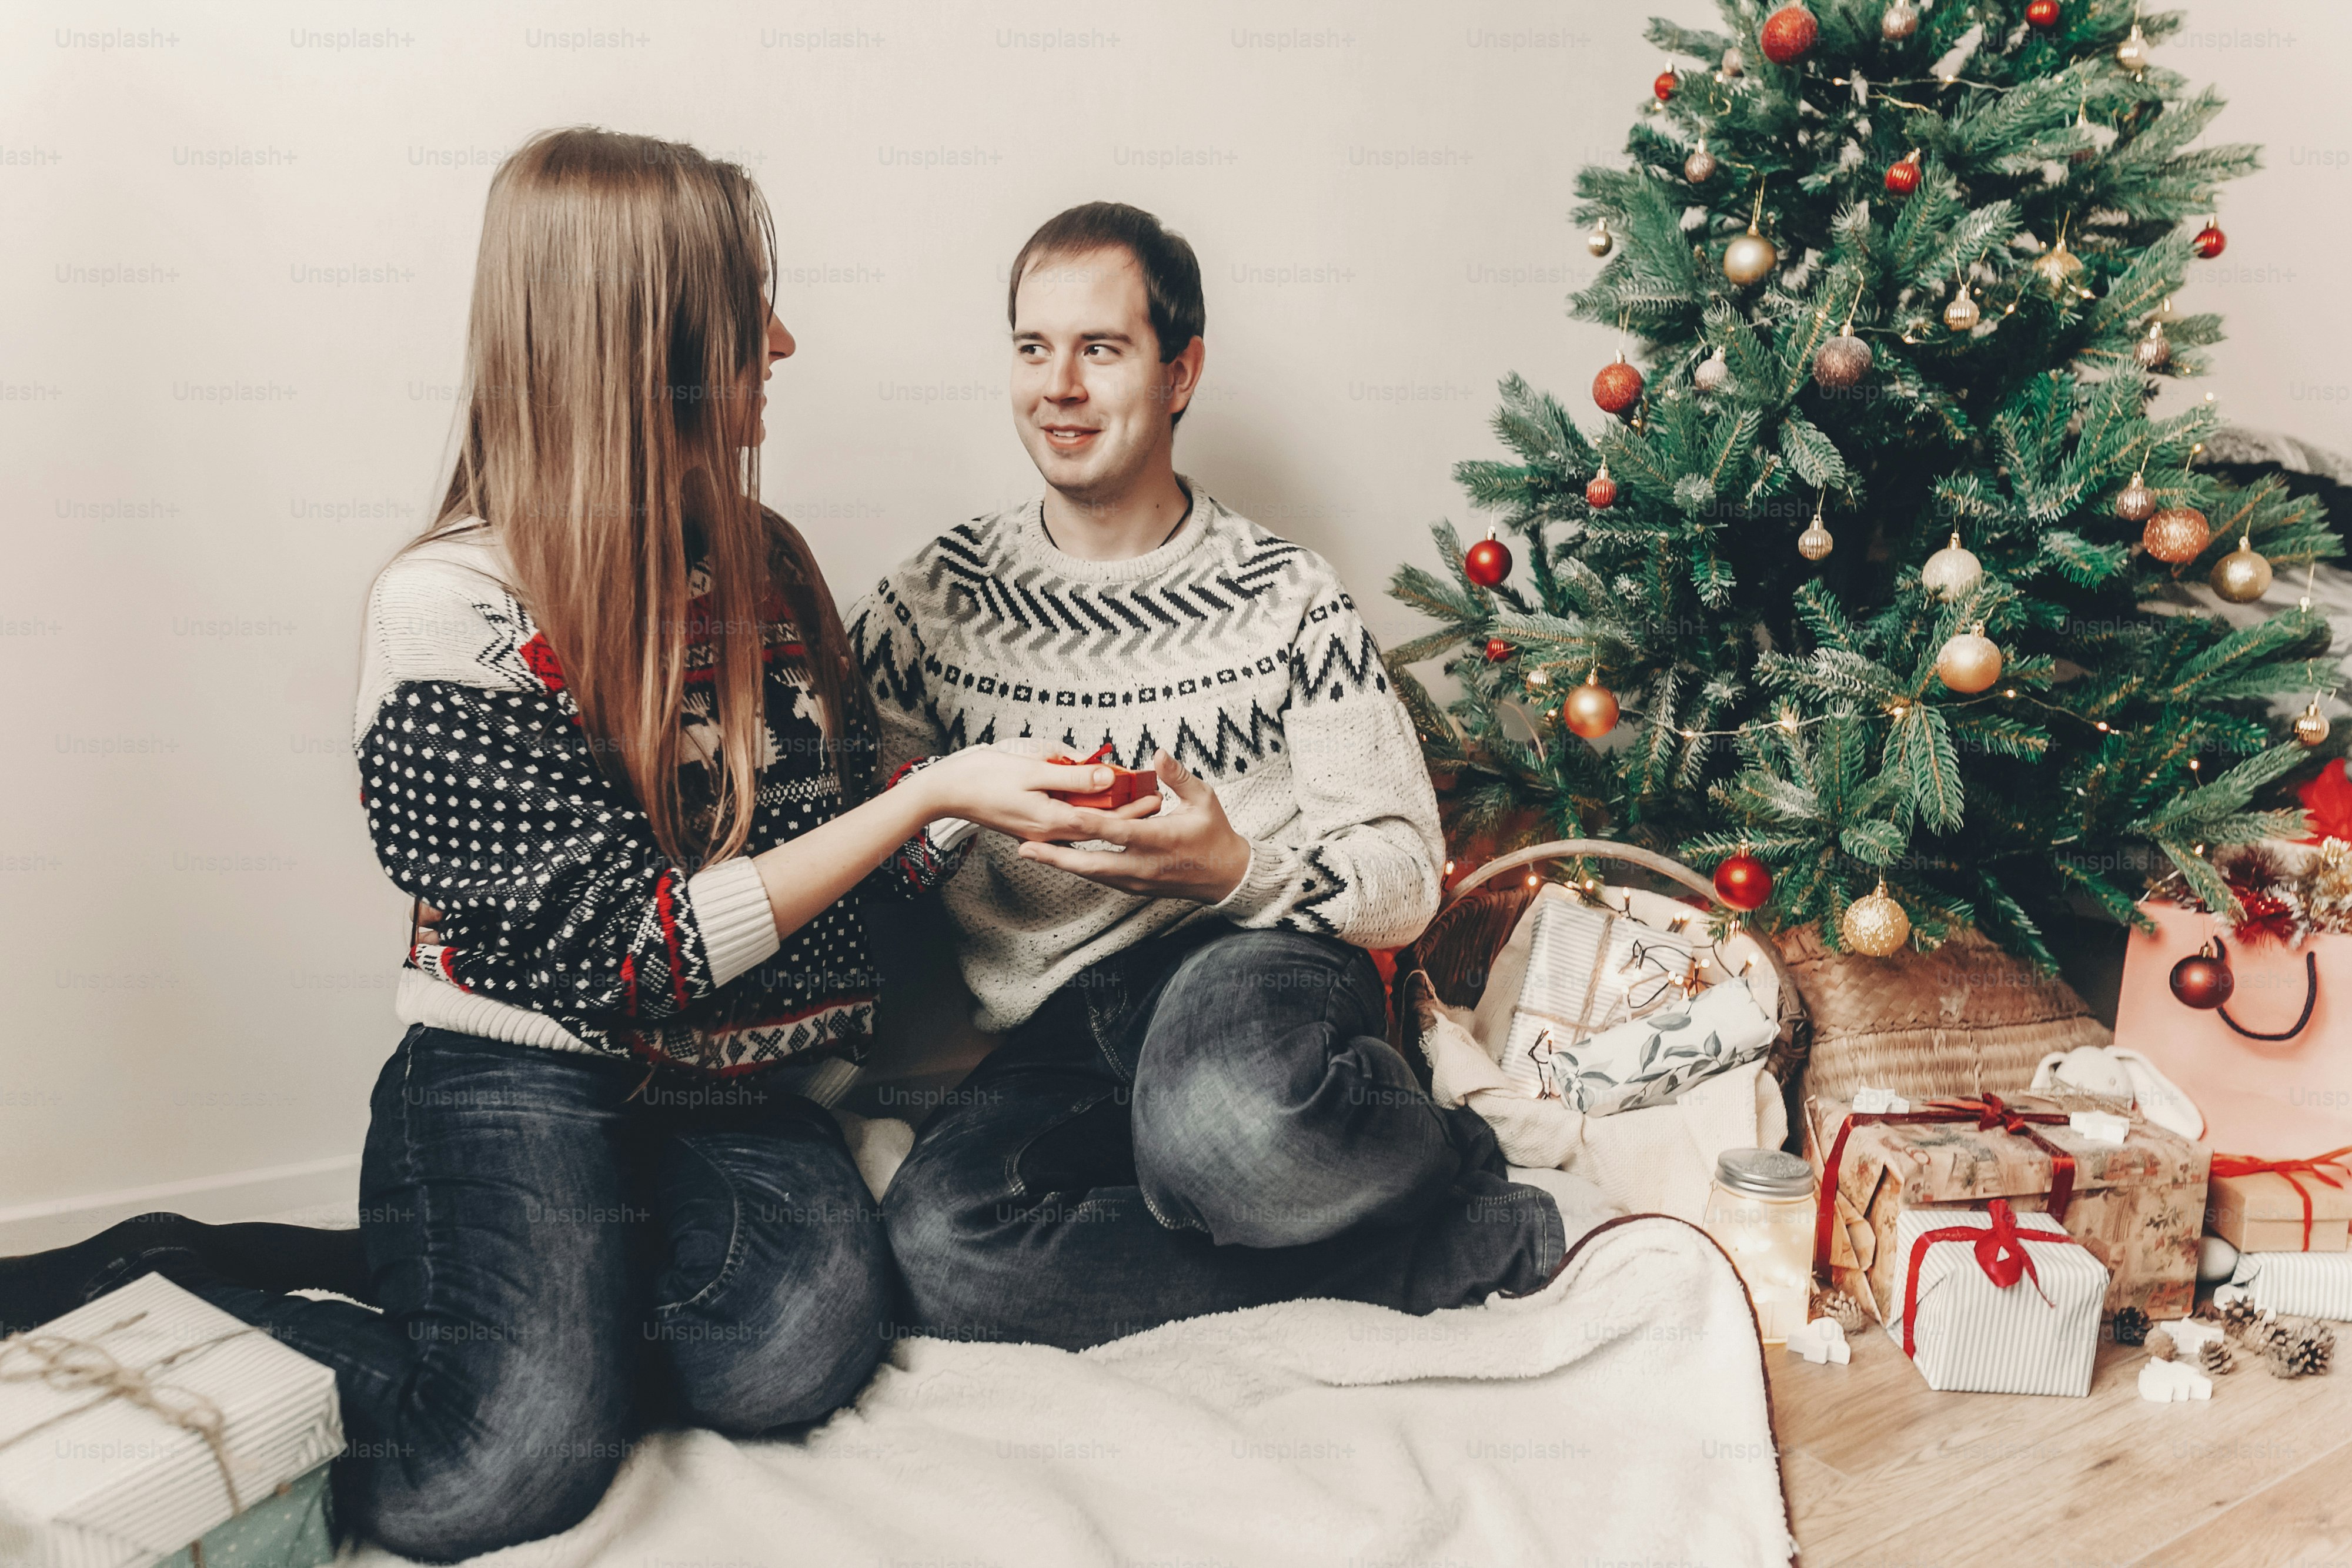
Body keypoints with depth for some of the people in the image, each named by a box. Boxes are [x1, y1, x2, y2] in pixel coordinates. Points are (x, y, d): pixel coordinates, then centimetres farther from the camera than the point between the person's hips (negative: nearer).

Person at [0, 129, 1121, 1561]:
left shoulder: (768, 568, 8)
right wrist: (931, 792, -19)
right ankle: (155, 1281, -1)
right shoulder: (454, 610, -13)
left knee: (801, 1337, -26)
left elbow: (836, 845, 17)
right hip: (523, 1084, -5)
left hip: (731, 1091, 5)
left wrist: (995, 808, -1)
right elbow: (643, 944, -17)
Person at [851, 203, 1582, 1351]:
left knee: (1219, 1126, -41)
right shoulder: (937, 599, 12)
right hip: (1053, 1027, 3)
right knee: (934, 1244, -31)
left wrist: (1237, 871, -17)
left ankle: (1440, 1166, -4)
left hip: (1255, 960, -3)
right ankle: (1454, 1243, -17)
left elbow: (1406, 880, 3)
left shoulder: (1286, 599, 7)